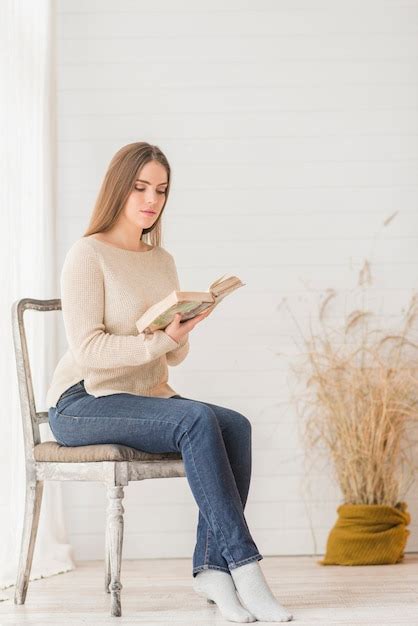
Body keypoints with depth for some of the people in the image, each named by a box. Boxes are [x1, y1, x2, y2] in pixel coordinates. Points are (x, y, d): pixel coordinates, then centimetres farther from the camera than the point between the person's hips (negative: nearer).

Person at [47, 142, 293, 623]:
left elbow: (174, 357, 13)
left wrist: (182, 333, -10)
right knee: (197, 420, -31)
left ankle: (212, 568, -25)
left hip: (148, 398, 7)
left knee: (236, 425, -21)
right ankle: (244, 565, -31)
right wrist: (162, 339, -26)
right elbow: (88, 349, -17)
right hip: (83, 403, -7)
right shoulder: (88, 254, -7)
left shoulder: (162, 261, 15)